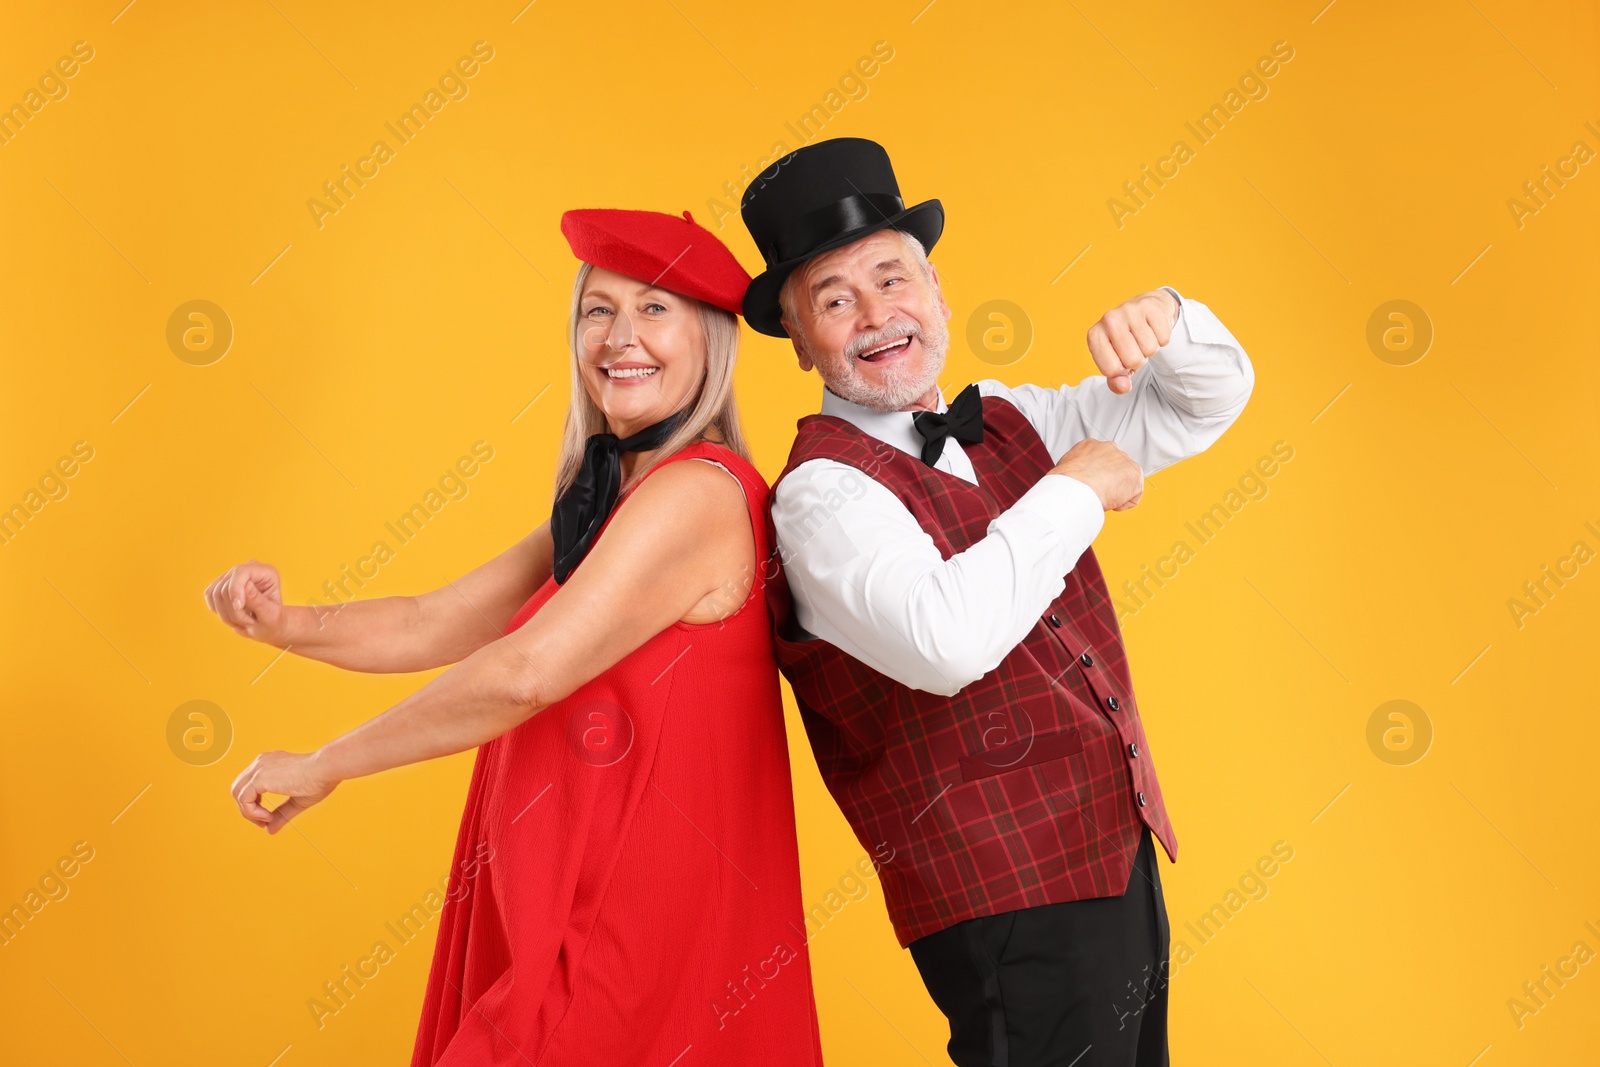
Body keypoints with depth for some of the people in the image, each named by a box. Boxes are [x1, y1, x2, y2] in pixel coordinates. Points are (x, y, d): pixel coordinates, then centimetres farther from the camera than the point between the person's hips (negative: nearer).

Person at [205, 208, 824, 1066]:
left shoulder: (699, 491, -17)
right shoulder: (602, 501, 14)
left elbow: (523, 673, -23)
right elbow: (437, 624, 12)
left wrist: (322, 766, -13)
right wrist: (287, 625, -6)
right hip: (565, 914, 8)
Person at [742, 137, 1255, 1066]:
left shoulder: (1006, 423, 9)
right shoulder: (822, 491, -14)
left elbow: (1209, 400, 16)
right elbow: (944, 640, -32)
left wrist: (1164, 319, -6)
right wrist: (1074, 490, -20)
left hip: (1123, 860, 8)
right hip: (1012, 905, -8)